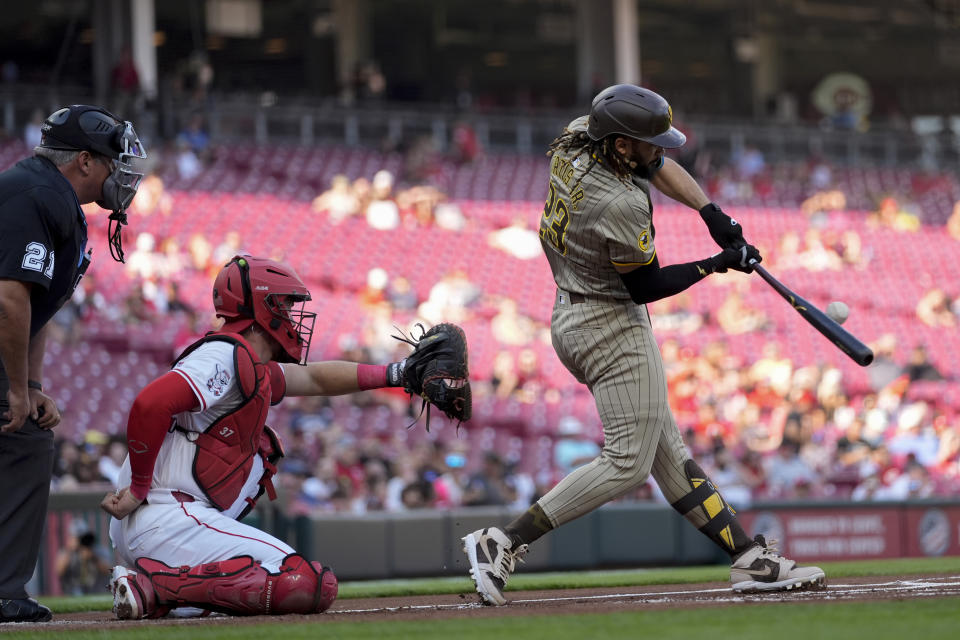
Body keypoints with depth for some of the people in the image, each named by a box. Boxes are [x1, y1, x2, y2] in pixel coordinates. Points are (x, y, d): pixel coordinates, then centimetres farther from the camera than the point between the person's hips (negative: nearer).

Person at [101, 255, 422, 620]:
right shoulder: (227, 355, -9)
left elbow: (314, 379, 35)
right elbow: (150, 404, -22)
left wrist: (393, 373, 27)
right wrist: (139, 490, -14)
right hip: (171, 519, -10)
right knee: (315, 586, -17)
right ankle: (159, 585, -20)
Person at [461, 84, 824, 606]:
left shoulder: (576, 135, -2)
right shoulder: (621, 206, -28)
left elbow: (658, 166, 13)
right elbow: (645, 287, -16)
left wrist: (710, 212, 2)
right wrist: (718, 264, -9)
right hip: (612, 329, -11)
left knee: (666, 450, 10)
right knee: (628, 462, -7)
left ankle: (747, 557, 14)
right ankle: (504, 543, -11)